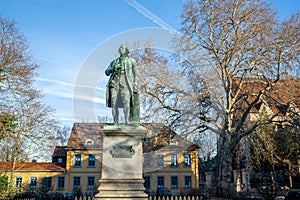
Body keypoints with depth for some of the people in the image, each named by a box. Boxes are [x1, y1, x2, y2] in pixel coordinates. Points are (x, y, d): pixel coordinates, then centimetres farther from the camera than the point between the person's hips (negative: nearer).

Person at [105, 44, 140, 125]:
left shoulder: (132, 61, 15)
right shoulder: (114, 61, 21)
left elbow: (135, 74, 11)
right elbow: (107, 72, 16)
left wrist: (135, 85, -3)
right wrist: (113, 68, -5)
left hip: (125, 83, -3)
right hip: (114, 83, 3)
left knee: (126, 101, -23)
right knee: (114, 103, -7)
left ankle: (127, 121, -25)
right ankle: (116, 123, -2)